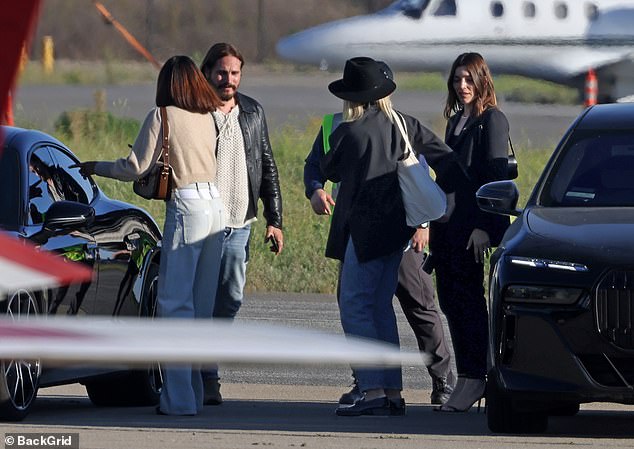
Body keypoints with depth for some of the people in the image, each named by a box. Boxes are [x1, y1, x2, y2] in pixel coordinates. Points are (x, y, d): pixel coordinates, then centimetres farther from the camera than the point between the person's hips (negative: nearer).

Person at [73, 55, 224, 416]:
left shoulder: (163, 116, -4)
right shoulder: (208, 118, 13)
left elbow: (136, 168, -4)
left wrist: (94, 167, 11)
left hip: (186, 206, -7)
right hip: (216, 205, 7)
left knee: (175, 302, -6)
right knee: (202, 304, 11)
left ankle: (179, 397, -12)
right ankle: (195, 392, 14)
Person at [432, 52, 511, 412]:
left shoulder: (492, 120, -6)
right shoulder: (456, 121, 20)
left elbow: (496, 177, -12)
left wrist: (484, 227, -19)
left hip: (473, 226, -8)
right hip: (447, 223, 8)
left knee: (468, 299, -8)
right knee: (451, 300, 6)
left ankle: (474, 379, -6)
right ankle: (469, 378, 10)